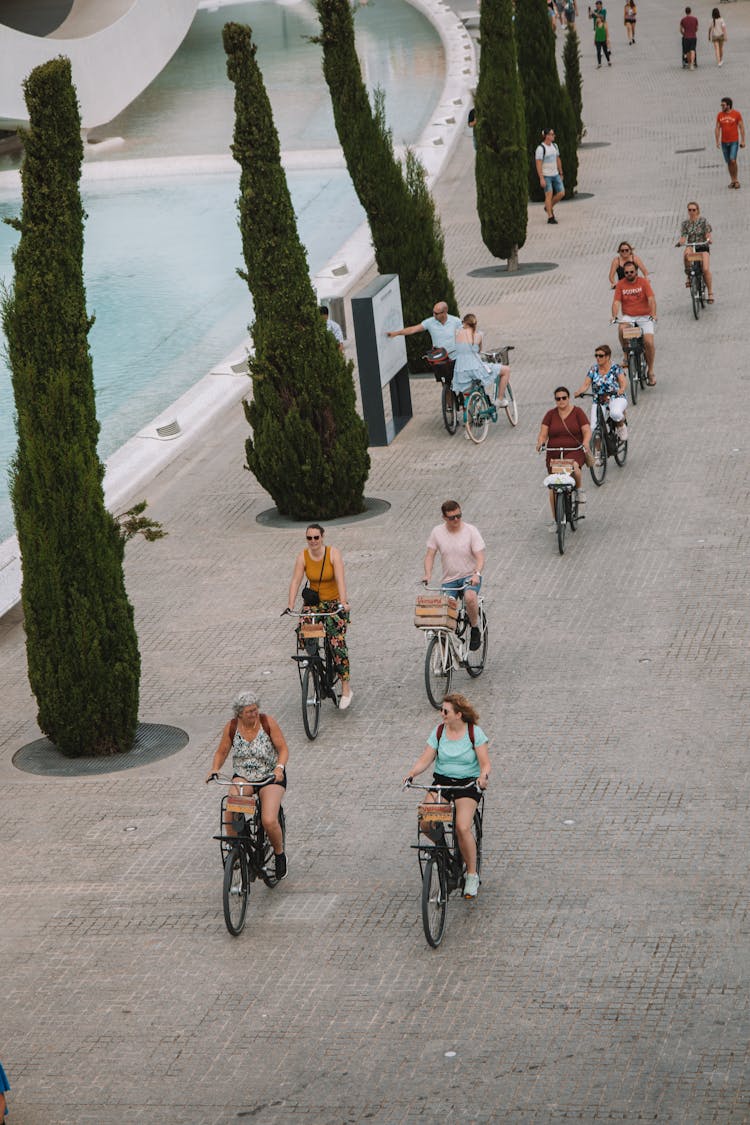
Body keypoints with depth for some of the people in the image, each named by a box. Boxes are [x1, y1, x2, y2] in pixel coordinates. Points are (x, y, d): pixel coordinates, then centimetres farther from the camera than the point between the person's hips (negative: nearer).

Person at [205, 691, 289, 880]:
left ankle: (279, 854, 7)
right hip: (242, 777, 2)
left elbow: (283, 749, -9)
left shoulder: (268, 723, -13)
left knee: (269, 821, -22)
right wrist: (214, 769, -14)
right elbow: (221, 752, 5)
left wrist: (280, 767, -28)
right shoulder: (231, 727, -6)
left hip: (270, 778, -2)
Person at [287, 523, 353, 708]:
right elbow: (295, 581, -13)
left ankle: (346, 688, -10)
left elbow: (340, 579, -24)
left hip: (335, 604, -3)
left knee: (337, 641, -15)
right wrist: (290, 606, -25)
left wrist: (343, 602, -37)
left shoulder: (333, 553, -14)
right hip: (314, 602, 3)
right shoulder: (303, 557, -7)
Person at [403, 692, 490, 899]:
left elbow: (485, 763, -9)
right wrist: (412, 773, -20)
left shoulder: (474, 732, -7)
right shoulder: (439, 731, 2)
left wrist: (483, 776, -31)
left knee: (462, 827, -25)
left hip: (468, 783, -3)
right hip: (442, 781, 3)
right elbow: (425, 759, 0)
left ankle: (472, 875, -8)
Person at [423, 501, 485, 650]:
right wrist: (428, 575, -16)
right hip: (449, 580, 3)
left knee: (470, 597, -35)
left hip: (470, 577, -3)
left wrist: (477, 574, -32)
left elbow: (480, 557, -13)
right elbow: (430, 555, 2)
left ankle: (475, 630, -11)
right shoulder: (437, 532, -2)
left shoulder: (470, 531, -9)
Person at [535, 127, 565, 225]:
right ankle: (550, 217, -3)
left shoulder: (554, 146, 7)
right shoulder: (540, 148, -17)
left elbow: (558, 160, 15)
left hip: (555, 175, 7)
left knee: (561, 193, 0)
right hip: (545, 175, -7)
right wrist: (541, 179, -23)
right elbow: (538, 164, -19)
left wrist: (561, 174, 16)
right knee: (549, 195, -10)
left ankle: (549, 207, 23)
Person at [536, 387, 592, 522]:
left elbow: (587, 431, -3)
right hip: (554, 454, 3)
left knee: (574, 467, -37)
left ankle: (580, 489, -5)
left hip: (574, 452, -2)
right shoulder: (550, 414, 7)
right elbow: (543, 433, 1)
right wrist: (540, 442, -21)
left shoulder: (577, 412, 3)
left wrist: (586, 442, -24)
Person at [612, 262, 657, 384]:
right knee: (621, 328, -34)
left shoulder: (644, 282, -3)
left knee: (649, 342, -18)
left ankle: (651, 371, -1)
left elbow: (651, 299, -11)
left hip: (644, 317, -1)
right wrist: (614, 317, -23)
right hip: (628, 317, 1)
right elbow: (616, 302, -6)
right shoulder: (620, 285, 1)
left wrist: (653, 314, -27)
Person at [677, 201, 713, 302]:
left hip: (703, 247, -2)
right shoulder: (685, 223, 6)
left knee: (706, 269, -20)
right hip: (691, 246, 2)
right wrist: (681, 242, -23)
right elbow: (683, 236, -1)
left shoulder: (703, 221, -2)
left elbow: (708, 235, -6)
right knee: (687, 253, -37)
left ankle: (710, 293, -9)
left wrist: (708, 240, -29)